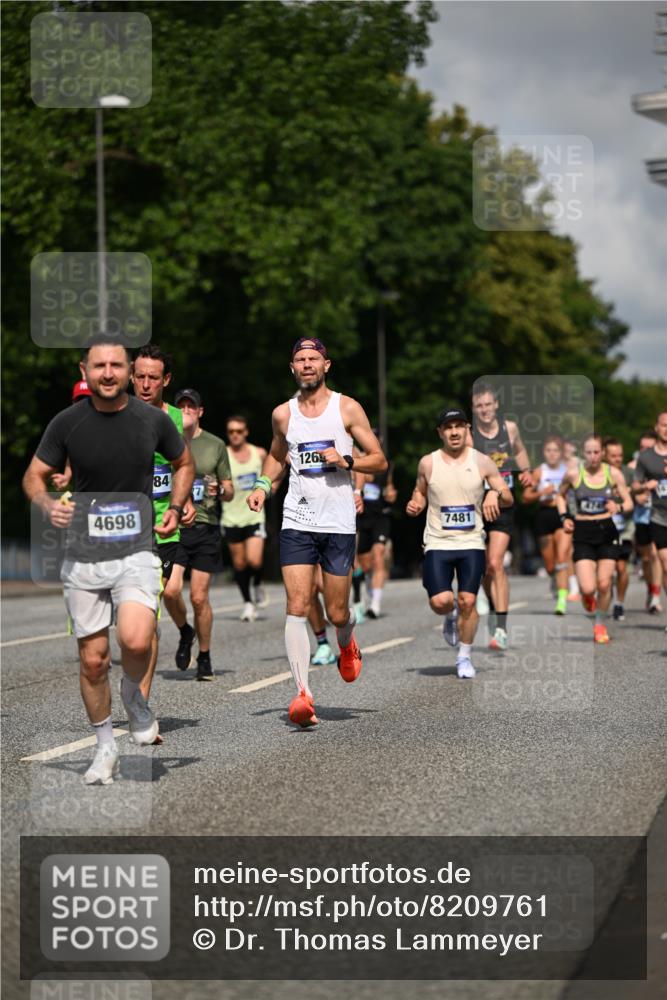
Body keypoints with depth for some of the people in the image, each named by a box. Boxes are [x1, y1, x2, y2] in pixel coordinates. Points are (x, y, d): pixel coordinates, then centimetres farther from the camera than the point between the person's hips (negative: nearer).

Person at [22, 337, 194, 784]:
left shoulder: (153, 420, -1)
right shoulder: (67, 423, -3)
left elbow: (184, 463, 17)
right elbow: (34, 475, 6)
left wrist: (175, 508, 4)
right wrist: (48, 505, -14)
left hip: (136, 551, -1)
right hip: (84, 556, 1)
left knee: (136, 640, -24)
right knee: (93, 658, 5)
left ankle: (134, 696, 10)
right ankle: (106, 747, 25)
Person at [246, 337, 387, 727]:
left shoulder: (347, 408, 1)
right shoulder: (283, 414, 9)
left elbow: (380, 460, 3)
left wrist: (346, 462, -15)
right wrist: (263, 485, 9)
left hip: (339, 524, -1)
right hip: (297, 523, 1)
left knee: (337, 614, 5)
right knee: (297, 608, -12)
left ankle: (347, 645, 41)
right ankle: (303, 694, -16)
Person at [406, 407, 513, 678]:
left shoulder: (482, 462, 0)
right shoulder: (428, 463, 2)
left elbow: (509, 498, 4)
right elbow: (420, 491, 18)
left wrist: (495, 494, -18)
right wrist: (415, 505, -4)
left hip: (472, 543, 0)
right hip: (438, 543, 0)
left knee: (468, 601, -6)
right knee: (440, 601, -14)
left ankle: (464, 656, 14)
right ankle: (451, 615, 24)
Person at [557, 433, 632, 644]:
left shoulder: (613, 474, -3)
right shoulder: (573, 473, -6)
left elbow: (629, 503, 3)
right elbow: (560, 495, 14)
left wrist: (619, 507, -19)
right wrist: (564, 517, 0)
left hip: (607, 531, 1)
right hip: (583, 534, -1)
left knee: (604, 584, 0)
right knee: (588, 588, -12)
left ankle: (600, 624, 25)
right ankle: (587, 596, 27)